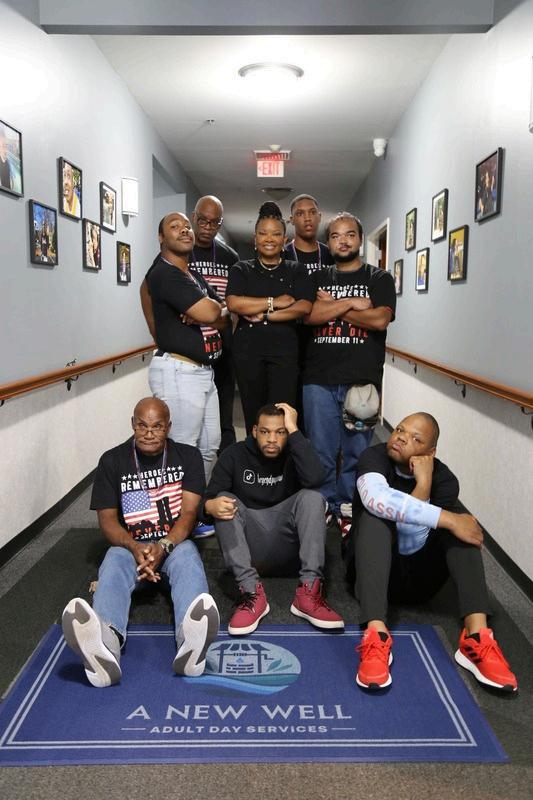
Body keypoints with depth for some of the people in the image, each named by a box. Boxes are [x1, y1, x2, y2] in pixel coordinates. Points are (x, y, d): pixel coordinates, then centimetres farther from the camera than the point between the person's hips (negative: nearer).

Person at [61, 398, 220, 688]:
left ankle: (190, 641, -65)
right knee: (114, 563, -34)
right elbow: (107, 518, -1)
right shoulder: (112, 460, 4)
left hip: (175, 544, 0)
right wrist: (135, 548, -22)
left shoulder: (188, 456, 4)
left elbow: (188, 513, -5)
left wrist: (163, 546, -25)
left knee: (187, 555, -35)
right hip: (129, 546, 0)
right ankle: (105, 644, -66)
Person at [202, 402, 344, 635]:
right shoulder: (234, 455, 1)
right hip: (246, 547, 0)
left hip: (287, 547, 0)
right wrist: (210, 505, -33)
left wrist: (294, 430, -21)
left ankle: (308, 592, -32)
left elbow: (314, 479, -25)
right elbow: (210, 498, -7)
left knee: (312, 497, -23)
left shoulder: (294, 454, -1)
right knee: (225, 500, -25)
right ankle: (252, 592, -34)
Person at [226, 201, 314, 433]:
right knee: (253, 415, 4)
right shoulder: (241, 270, 11)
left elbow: (304, 307, -3)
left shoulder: (296, 270, 13)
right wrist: (275, 302, -8)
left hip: (285, 350, 0)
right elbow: (234, 303, -7)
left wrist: (263, 315, -8)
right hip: (248, 350, 1)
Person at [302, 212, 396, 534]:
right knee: (320, 450, 5)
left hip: (362, 379, -1)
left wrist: (331, 307, -2)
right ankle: (322, 508, 19)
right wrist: (351, 303, -7)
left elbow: (380, 319, -9)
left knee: (357, 450, 2)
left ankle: (349, 510, 16)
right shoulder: (317, 278, 16)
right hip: (319, 378, 2)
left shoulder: (380, 278, 10)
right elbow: (308, 314, -3)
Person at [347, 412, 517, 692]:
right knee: (376, 514, -31)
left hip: (417, 575, 2)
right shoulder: (375, 457, -15)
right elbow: (373, 496, -40)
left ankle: (477, 637, -35)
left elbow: (410, 544, -22)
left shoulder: (443, 478, -11)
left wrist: (424, 483, -27)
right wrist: (446, 519, -39)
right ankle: (376, 635, -45)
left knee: (459, 516, -21)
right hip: (372, 567, -2)